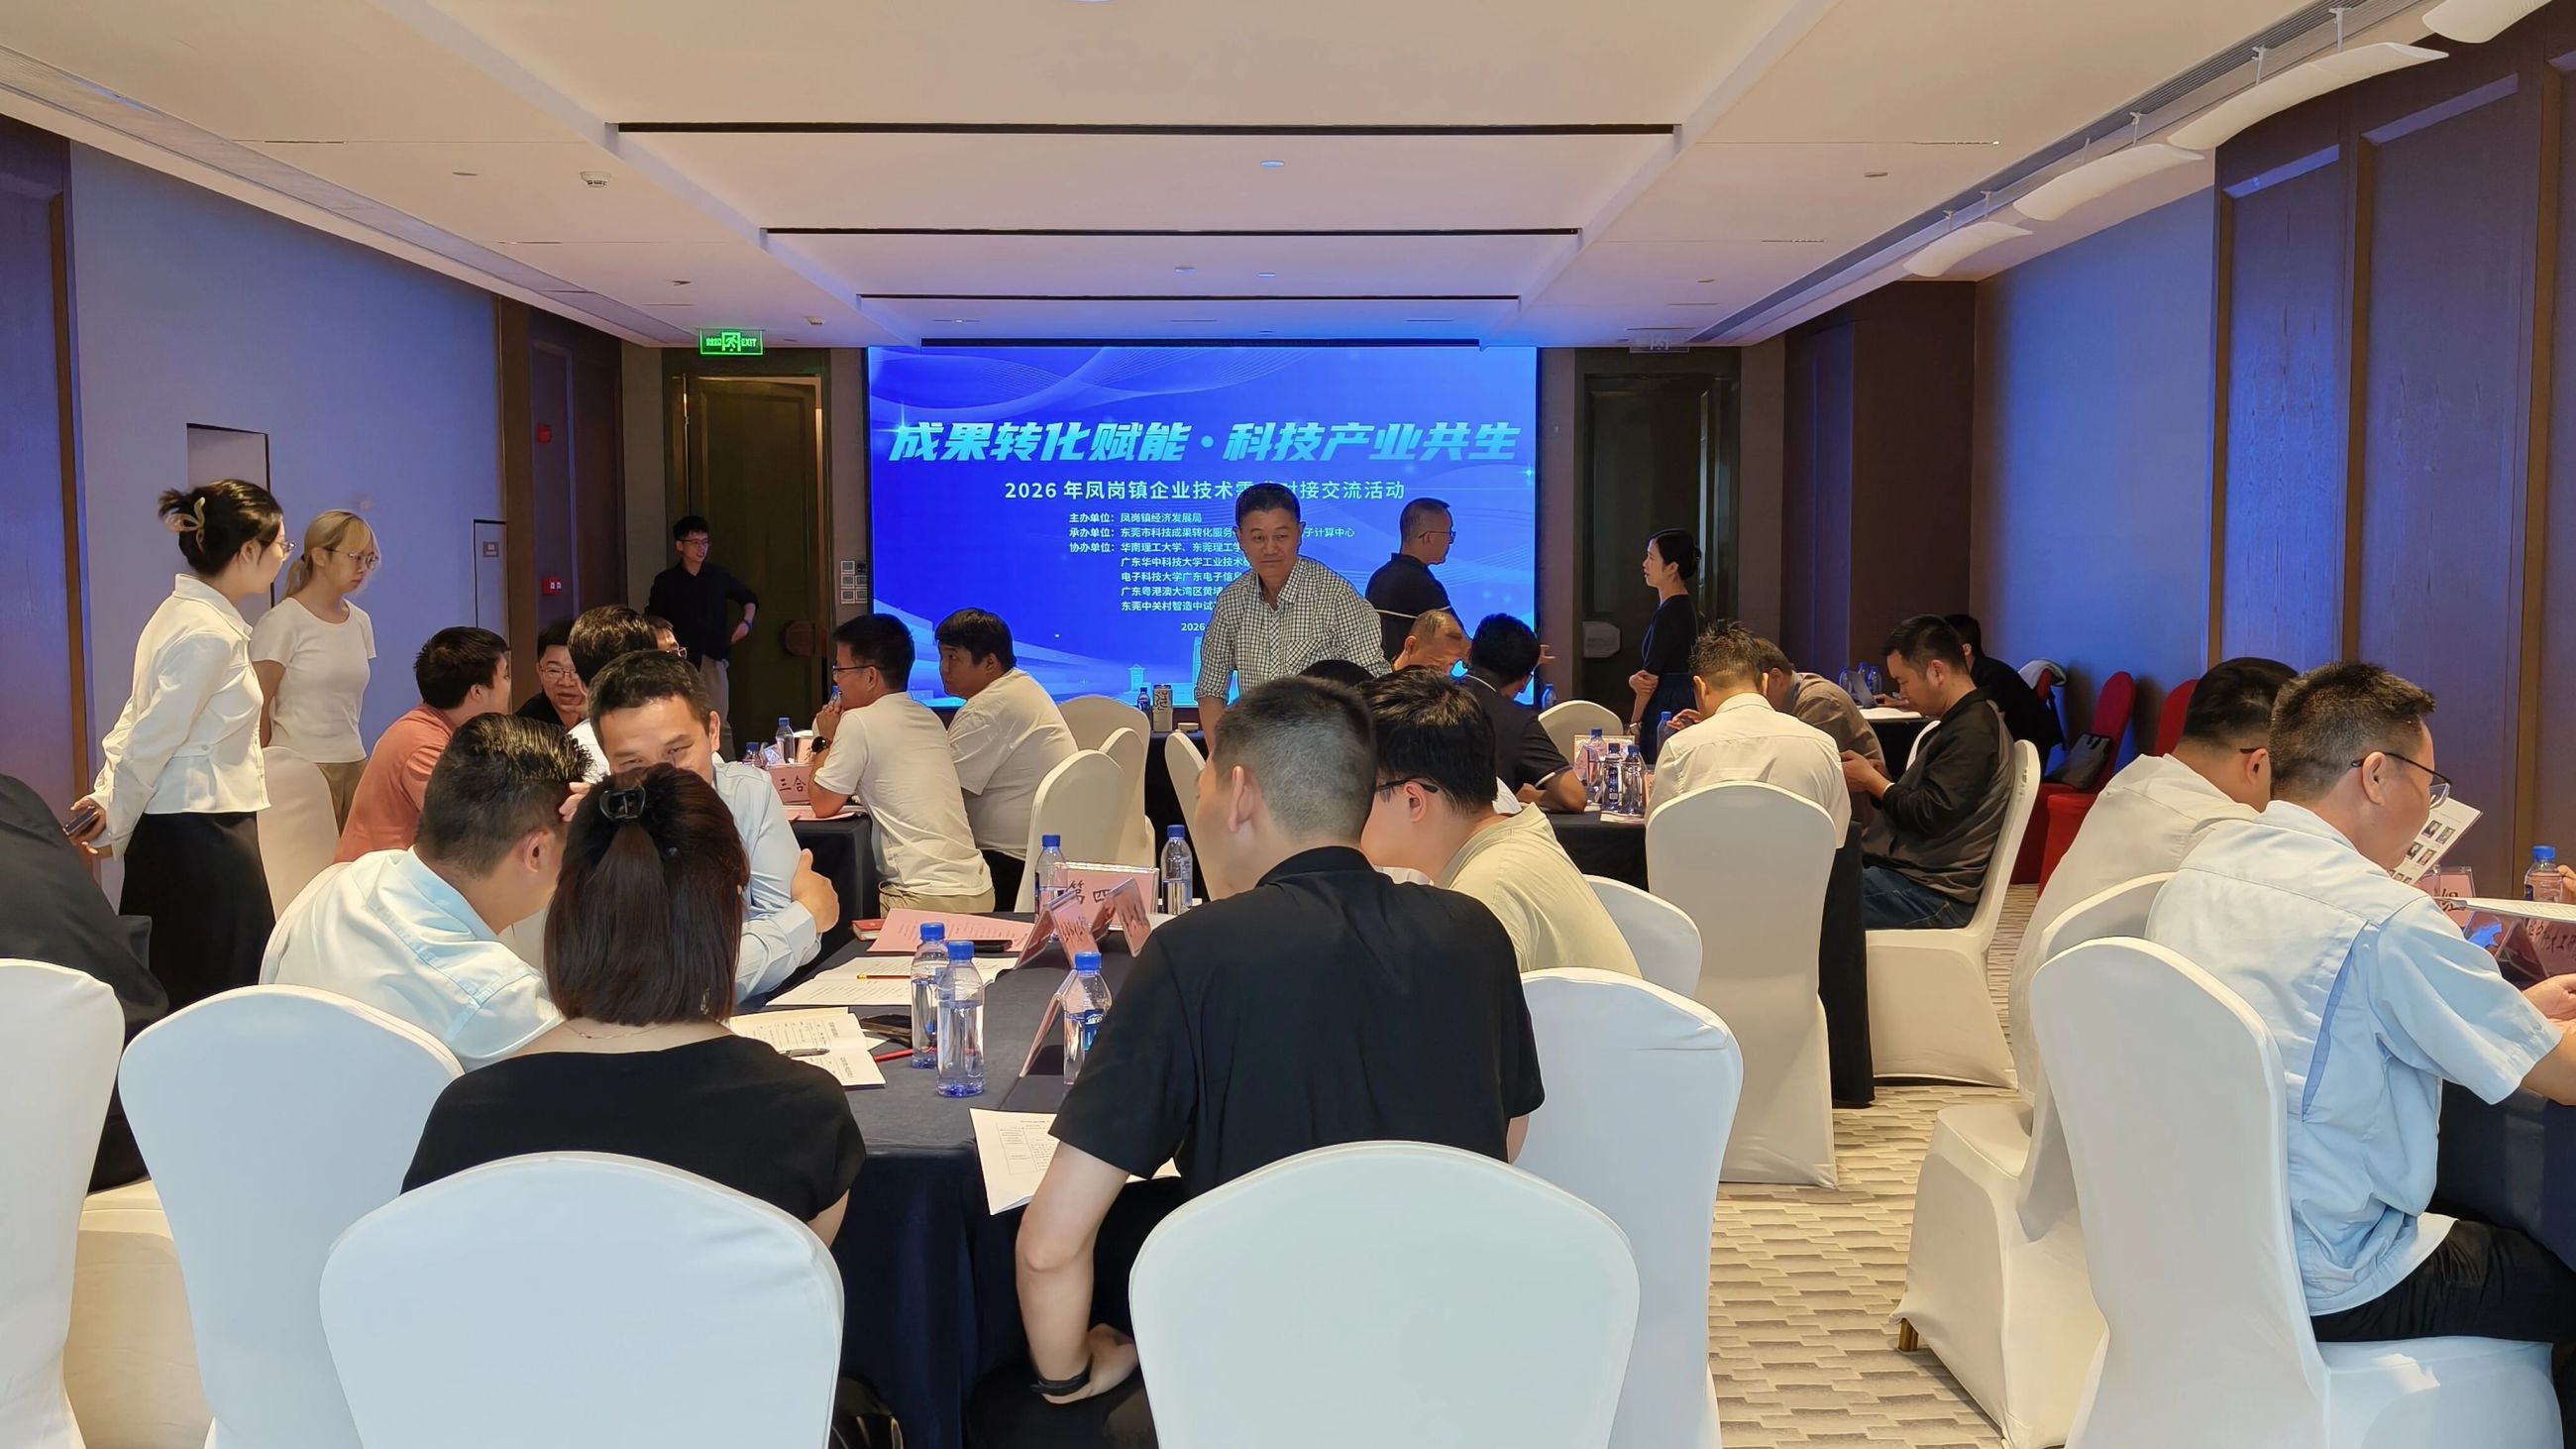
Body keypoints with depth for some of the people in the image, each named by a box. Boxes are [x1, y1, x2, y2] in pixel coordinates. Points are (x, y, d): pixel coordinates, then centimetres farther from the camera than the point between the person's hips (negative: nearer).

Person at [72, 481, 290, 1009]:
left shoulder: (182, 612, 13)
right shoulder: (210, 634, -17)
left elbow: (137, 721, 12)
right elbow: (150, 742, -16)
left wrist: (108, 800, 5)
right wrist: (113, 826, -5)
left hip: (172, 826, 9)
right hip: (201, 832, -9)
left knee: (172, 993, 12)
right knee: (227, 995, -5)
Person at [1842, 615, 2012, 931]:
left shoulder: (1973, 733, -15)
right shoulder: (1964, 722, 18)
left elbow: (1930, 816, -20)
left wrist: (1872, 781, -6)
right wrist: (1881, 779, 5)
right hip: (1911, 872, 11)